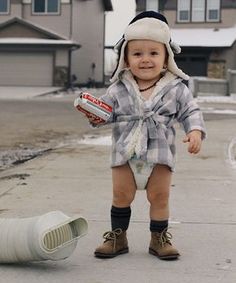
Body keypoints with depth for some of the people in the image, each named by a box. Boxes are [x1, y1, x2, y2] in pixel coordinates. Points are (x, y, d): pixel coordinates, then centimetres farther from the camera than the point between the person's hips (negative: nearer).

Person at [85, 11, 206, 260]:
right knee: (121, 195, 8)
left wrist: (195, 131, -18)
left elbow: (190, 112, -2)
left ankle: (159, 238, 24)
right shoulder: (119, 89, -3)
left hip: (160, 153, 0)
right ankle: (117, 236, 24)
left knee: (159, 197, 8)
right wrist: (96, 117, -18)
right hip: (125, 153, 1)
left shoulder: (176, 89, -5)